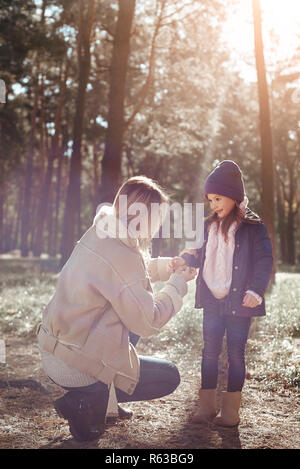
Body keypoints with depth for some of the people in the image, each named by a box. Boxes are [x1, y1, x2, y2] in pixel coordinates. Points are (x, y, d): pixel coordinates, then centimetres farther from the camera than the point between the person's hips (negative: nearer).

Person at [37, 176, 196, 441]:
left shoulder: (99, 235, 2)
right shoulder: (121, 256, -25)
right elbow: (148, 323, -18)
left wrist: (172, 266, 9)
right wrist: (178, 284, -5)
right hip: (76, 367, -9)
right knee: (170, 377, 8)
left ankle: (102, 401, 22)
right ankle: (84, 403, 0)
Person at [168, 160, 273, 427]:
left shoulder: (252, 227, -7)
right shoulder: (209, 226, 10)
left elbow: (264, 260, -10)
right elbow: (200, 254, 16)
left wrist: (255, 290, -21)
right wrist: (183, 259, -5)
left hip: (239, 302, -5)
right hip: (212, 300, 5)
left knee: (235, 354, 5)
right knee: (210, 352, 9)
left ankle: (231, 411, 16)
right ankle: (207, 406, 20)